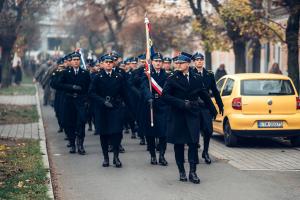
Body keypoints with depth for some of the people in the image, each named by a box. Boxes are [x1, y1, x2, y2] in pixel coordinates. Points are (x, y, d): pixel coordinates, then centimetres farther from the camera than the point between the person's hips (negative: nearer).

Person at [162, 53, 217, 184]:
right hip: (177, 115, -1)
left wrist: (213, 110, 20)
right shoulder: (172, 79, -1)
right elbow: (165, 95, -8)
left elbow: (204, 95, 15)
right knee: (179, 144, 4)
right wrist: (181, 103, -15)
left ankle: (193, 172, -4)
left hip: (192, 115, 1)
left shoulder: (196, 78, 6)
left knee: (193, 143, -6)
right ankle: (181, 171, 15)